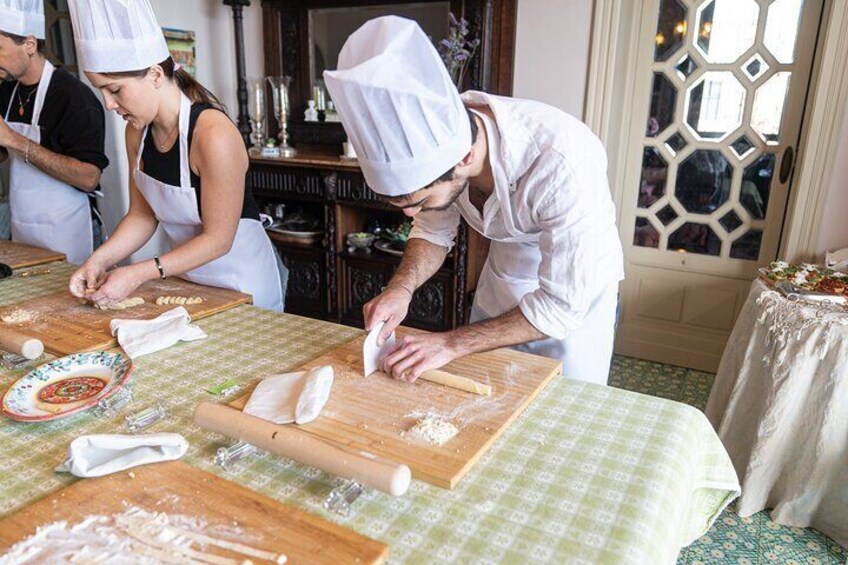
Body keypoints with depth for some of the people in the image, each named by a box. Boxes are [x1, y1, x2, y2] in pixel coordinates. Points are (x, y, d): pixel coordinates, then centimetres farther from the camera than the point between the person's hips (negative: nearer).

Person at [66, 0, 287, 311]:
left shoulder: (213, 135, -27)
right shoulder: (137, 133, -3)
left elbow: (217, 239, -23)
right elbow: (142, 215, 4)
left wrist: (138, 274, -25)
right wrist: (100, 260, -10)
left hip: (242, 280, -6)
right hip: (186, 278, 7)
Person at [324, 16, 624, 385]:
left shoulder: (563, 162, -39)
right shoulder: (433, 136, -23)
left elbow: (564, 304, -31)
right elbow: (433, 230, -5)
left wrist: (451, 344, -32)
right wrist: (401, 287, -24)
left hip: (578, 287, -4)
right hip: (502, 277, 5)